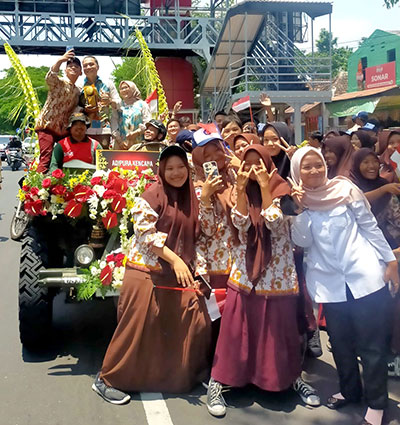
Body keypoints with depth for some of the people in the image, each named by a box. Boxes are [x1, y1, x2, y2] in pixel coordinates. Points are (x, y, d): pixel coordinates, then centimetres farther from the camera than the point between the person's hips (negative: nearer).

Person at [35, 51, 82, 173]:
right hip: (47, 125, -6)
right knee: (46, 158, -18)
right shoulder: (59, 82, 0)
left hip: (63, 129, 6)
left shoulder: (77, 91, 18)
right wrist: (60, 61, -40)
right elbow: (49, 77, -24)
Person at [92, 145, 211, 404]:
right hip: (148, 273, -6)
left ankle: (186, 375, 29)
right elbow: (145, 233, -16)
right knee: (136, 328, -2)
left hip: (180, 274, 7)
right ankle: (107, 380, 16)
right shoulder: (152, 195, -9)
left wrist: (192, 269, 8)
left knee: (196, 323, 6)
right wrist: (175, 259, -22)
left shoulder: (192, 198, 10)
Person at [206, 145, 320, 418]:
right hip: (245, 273, 1)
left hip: (278, 274, -1)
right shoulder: (241, 191, 6)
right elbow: (240, 223, -11)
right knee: (236, 331, 2)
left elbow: (275, 222, -18)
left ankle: (294, 377, 30)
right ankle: (217, 382, 11)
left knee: (280, 330, 9)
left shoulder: (280, 190, -1)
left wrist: (264, 187, -18)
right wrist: (241, 187, -18)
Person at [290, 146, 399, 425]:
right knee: (340, 342, 15)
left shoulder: (345, 190, 1)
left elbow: (370, 227, 4)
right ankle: (350, 390, 36)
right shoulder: (297, 201, 5)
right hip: (330, 283, 3)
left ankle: (376, 402, 18)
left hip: (365, 276, -2)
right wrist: (302, 208, -14)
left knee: (371, 344, 3)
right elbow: (302, 241, -5)